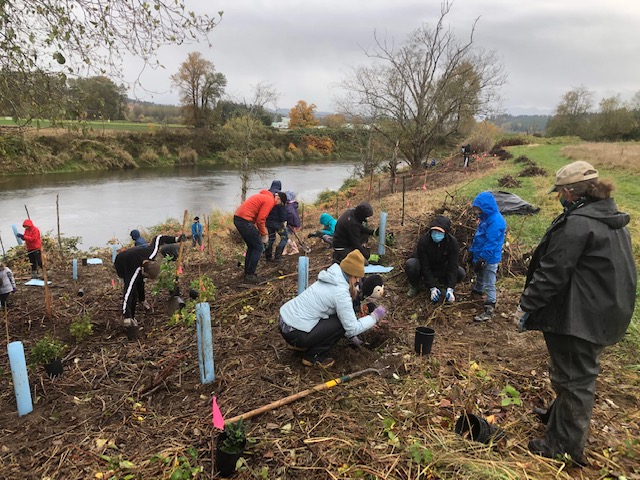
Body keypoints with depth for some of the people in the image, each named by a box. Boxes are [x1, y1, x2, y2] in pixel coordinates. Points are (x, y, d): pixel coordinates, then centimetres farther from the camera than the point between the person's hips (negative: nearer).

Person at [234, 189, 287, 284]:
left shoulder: (264, 196, 22)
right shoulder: (270, 201, -9)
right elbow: (260, 219, -14)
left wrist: (263, 233, 18)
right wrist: (263, 234, -1)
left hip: (238, 218, 10)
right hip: (245, 220, -10)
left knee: (251, 247, 19)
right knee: (259, 247, -2)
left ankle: (248, 273, 25)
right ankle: (250, 275, 1)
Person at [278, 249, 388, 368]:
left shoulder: (331, 279, 9)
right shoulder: (341, 293, -18)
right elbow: (352, 329, -13)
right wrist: (375, 317, 0)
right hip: (294, 334, -9)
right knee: (342, 323, -5)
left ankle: (301, 344, 20)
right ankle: (313, 357, 4)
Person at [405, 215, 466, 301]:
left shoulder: (452, 242, -22)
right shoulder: (423, 241, -29)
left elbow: (452, 267, -22)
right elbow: (424, 266, -26)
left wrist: (450, 289, -31)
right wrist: (432, 288, -28)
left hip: (441, 269, 2)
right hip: (424, 270, -2)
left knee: (461, 273, -22)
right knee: (410, 264, -34)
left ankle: (441, 280, 8)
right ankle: (415, 286, -4)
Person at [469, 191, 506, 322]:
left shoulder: (495, 221, -25)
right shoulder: (486, 217, 6)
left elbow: (491, 244, -27)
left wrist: (481, 260, -24)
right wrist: (472, 252, 15)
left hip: (489, 259, -10)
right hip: (480, 256, 10)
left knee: (489, 284, -3)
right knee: (479, 275, 30)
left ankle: (489, 310, 2)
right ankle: (477, 291, 54)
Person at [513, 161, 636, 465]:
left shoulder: (577, 223, -22)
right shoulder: (613, 219, 9)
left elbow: (552, 273, -23)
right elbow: (620, 271, 17)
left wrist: (526, 306, -14)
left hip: (579, 318, -9)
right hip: (605, 315, 10)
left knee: (573, 378, 3)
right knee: (580, 374, 24)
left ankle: (565, 445, 18)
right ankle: (558, 416, 45)